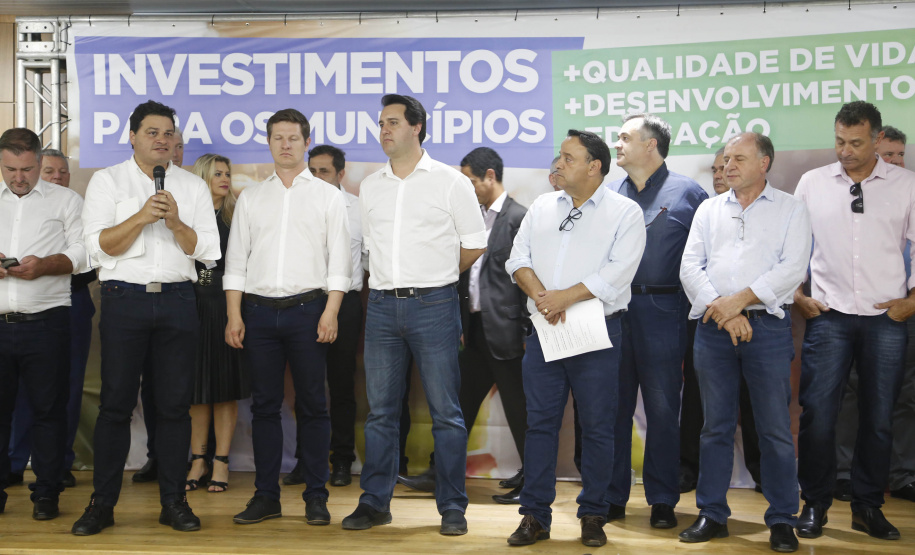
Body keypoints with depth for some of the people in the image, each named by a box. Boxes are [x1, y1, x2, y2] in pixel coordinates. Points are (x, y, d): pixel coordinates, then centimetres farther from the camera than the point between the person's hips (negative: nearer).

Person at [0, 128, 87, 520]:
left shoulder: (65, 200, 9)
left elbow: (82, 253, 1)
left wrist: (44, 264, -16)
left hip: (46, 322, -2)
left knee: (48, 409, 2)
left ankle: (46, 494, 11)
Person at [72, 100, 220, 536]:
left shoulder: (193, 186, 12)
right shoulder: (107, 181, 6)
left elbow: (209, 249, 4)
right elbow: (99, 245, -5)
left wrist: (175, 221, -10)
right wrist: (142, 216, -15)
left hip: (177, 300, 2)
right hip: (124, 299, -2)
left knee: (174, 404, 3)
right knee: (116, 403, 0)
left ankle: (173, 501, 12)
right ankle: (102, 504, 8)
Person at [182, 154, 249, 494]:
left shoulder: (236, 218, 6)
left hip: (226, 305, -1)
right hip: (193, 306, 1)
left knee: (226, 387, 1)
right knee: (197, 385, 5)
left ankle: (221, 463, 7)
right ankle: (198, 461, 14)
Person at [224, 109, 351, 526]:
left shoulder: (328, 196, 8)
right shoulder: (250, 198, 14)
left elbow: (339, 260, 2)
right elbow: (236, 260, 11)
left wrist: (330, 312, -9)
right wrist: (234, 315, 2)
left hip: (307, 308, -2)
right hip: (259, 310, 2)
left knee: (312, 405, 1)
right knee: (265, 405, 5)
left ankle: (316, 497, 8)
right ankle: (266, 496, 12)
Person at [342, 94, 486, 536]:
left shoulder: (450, 181, 0)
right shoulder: (370, 187, 13)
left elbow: (475, 244, 4)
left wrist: (436, 274, 10)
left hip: (433, 304, -4)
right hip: (382, 304, 4)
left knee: (445, 412, -1)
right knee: (380, 411, 8)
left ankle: (452, 506, 7)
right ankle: (374, 503, 16)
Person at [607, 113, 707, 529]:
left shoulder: (687, 193, 2)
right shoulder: (608, 194, 13)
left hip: (661, 311, -3)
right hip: (611, 311, 4)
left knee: (662, 409, 2)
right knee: (612, 407, 7)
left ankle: (662, 501, 13)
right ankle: (611, 498, 17)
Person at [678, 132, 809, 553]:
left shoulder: (790, 210, 6)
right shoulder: (709, 210, 15)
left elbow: (792, 267, -7)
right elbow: (690, 266, 5)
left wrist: (741, 299, -14)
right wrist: (719, 308, -9)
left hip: (767, 327, -3)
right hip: (713, 329, 3)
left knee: (775, 428, 0)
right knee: (716, 426, 8)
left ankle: (781, 521, 10)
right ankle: (712, 515, 17)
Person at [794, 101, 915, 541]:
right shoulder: (812, 183, 4)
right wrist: (797, 296, 4)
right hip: (828, 317, 0)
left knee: (878, 419, 7)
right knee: (817, 415, -3)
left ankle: (868, 507, 21)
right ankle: (814, 505, 12)